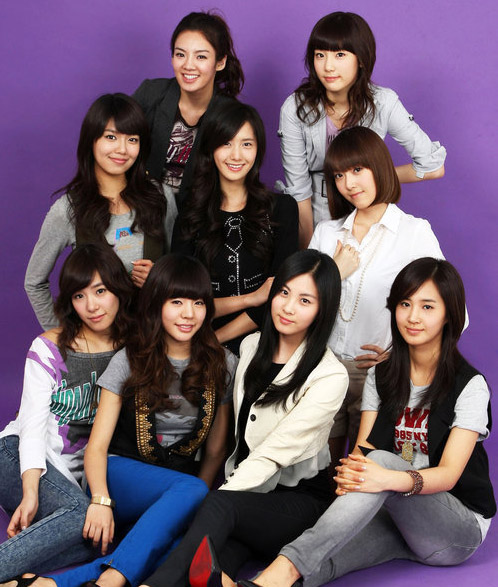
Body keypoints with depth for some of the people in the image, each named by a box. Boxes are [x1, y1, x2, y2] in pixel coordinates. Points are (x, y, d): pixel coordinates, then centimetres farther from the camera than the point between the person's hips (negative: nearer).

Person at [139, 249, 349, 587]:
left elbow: (274, 453, -18)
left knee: (221, 506, -37)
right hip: (245, 487, 5)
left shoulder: (330, 377, -11)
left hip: (299, 499, -5)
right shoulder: (252, 347, 9)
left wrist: (217, 495, -25)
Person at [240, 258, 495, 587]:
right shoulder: (382, 375, 9)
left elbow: (449, 473, -17)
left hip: (460, 527, -4)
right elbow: (363, 447, 1)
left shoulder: (470, 386, -8)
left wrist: (388, 478, -38)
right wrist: (352, 470, -25)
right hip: (395, 515, 4)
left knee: (382, 460, -35)